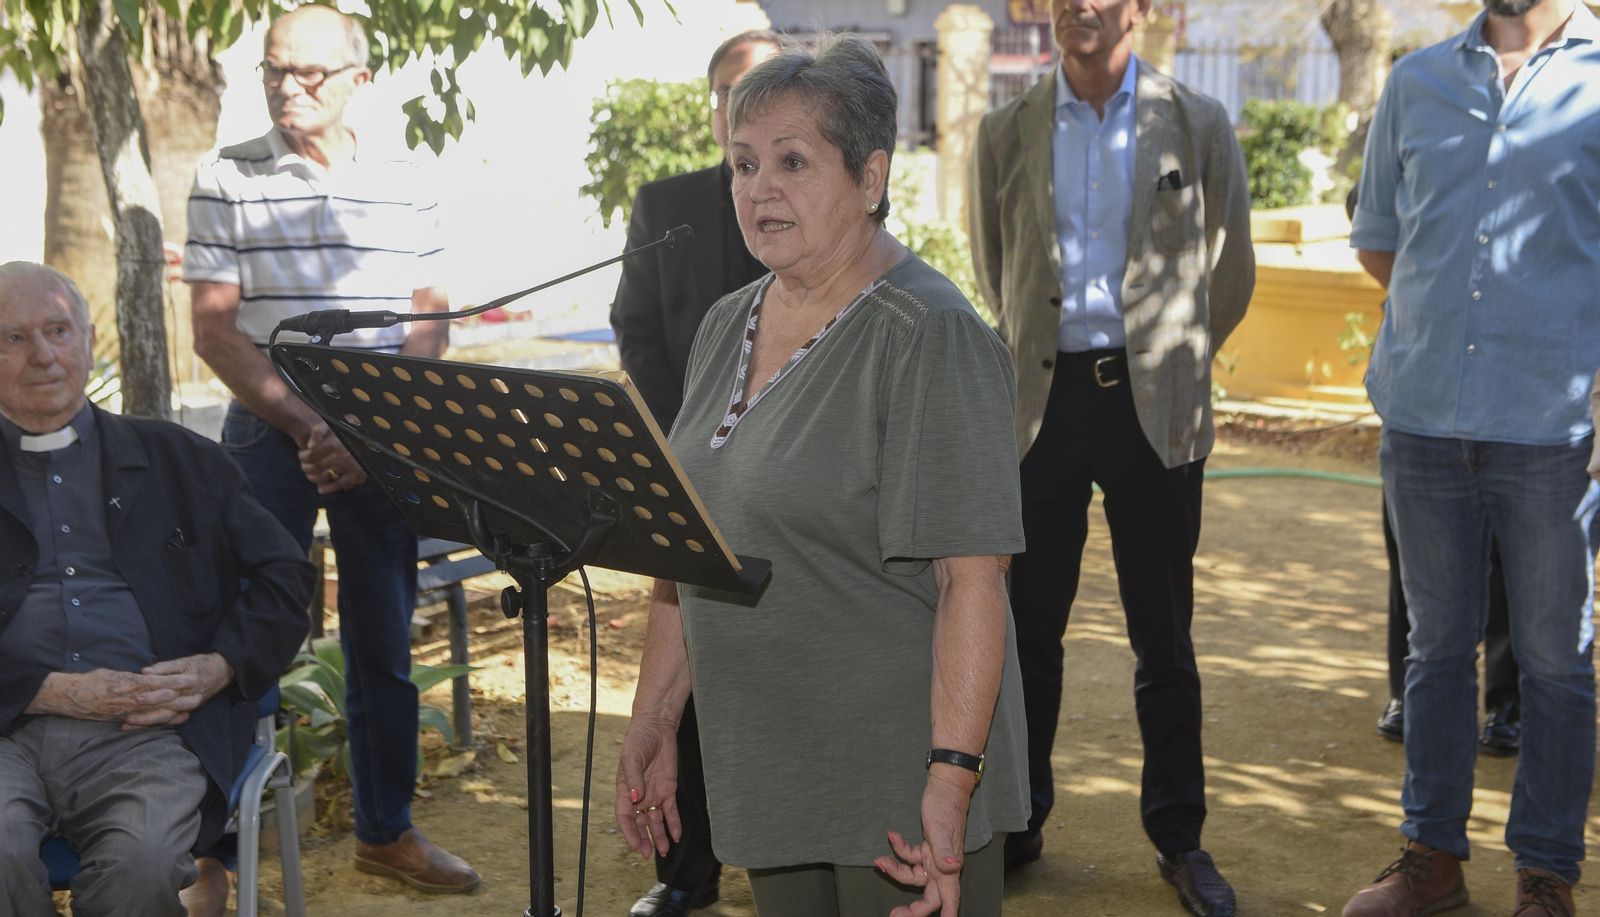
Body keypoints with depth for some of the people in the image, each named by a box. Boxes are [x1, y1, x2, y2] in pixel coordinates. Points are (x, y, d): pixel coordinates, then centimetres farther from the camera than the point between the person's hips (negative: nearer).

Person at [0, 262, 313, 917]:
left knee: (139, 864, -31)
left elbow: (285, 574, 18)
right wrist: (54, 691, -9)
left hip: (147, 730, 1)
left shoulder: (175, 459, 21)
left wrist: (217, 668, 0)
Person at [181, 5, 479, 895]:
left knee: (384, 644, 8)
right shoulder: (225, 180, -1)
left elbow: (429, 329, 5)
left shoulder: (406, 190, 5)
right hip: (267, 433, -2)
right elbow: (215, 330, -5)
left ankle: (387, 829, 22)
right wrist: (309, 425, -14)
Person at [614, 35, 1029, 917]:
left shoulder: (930, 338, -14)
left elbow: (970, 579, -19)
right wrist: (652, 721, 13)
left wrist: (952, 777, -25)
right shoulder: (726, 327, 10)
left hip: (900, 784, -7)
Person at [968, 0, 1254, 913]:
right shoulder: (1007, 134, 7)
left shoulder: (1198, 124, 2)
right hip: (1042, 399, 2)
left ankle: (1180, 838, 16)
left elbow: (1231, 271, 11)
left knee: (1164, 638, 5)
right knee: (1027, 630, 7)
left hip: (1152, 405, -1)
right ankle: (1018, 822, 21)